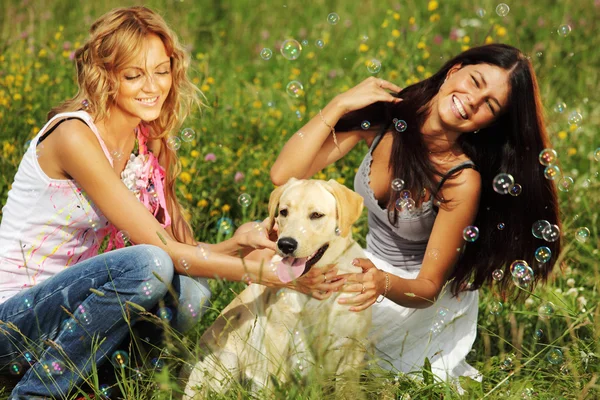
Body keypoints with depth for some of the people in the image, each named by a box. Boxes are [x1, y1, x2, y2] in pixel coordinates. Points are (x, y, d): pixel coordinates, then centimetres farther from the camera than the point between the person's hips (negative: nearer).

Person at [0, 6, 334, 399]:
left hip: (71, 301, 7)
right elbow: (160, 249, -23)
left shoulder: (151, 144, 5)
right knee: (148, 265, -29)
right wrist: (262, 272, -26)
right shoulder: (74, 135, -20)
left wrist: (238, 244, -19)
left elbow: (184, 246, 2)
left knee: (190, 293, -18)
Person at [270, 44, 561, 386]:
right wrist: (340, 105, -27)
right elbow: (284, 175, -22)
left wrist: (385, 284, -43)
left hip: (418, 300, -5)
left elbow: (428, 288, -21)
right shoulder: (385, 115, -18)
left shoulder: (463, 180, -29)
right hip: (372, 265, 6)